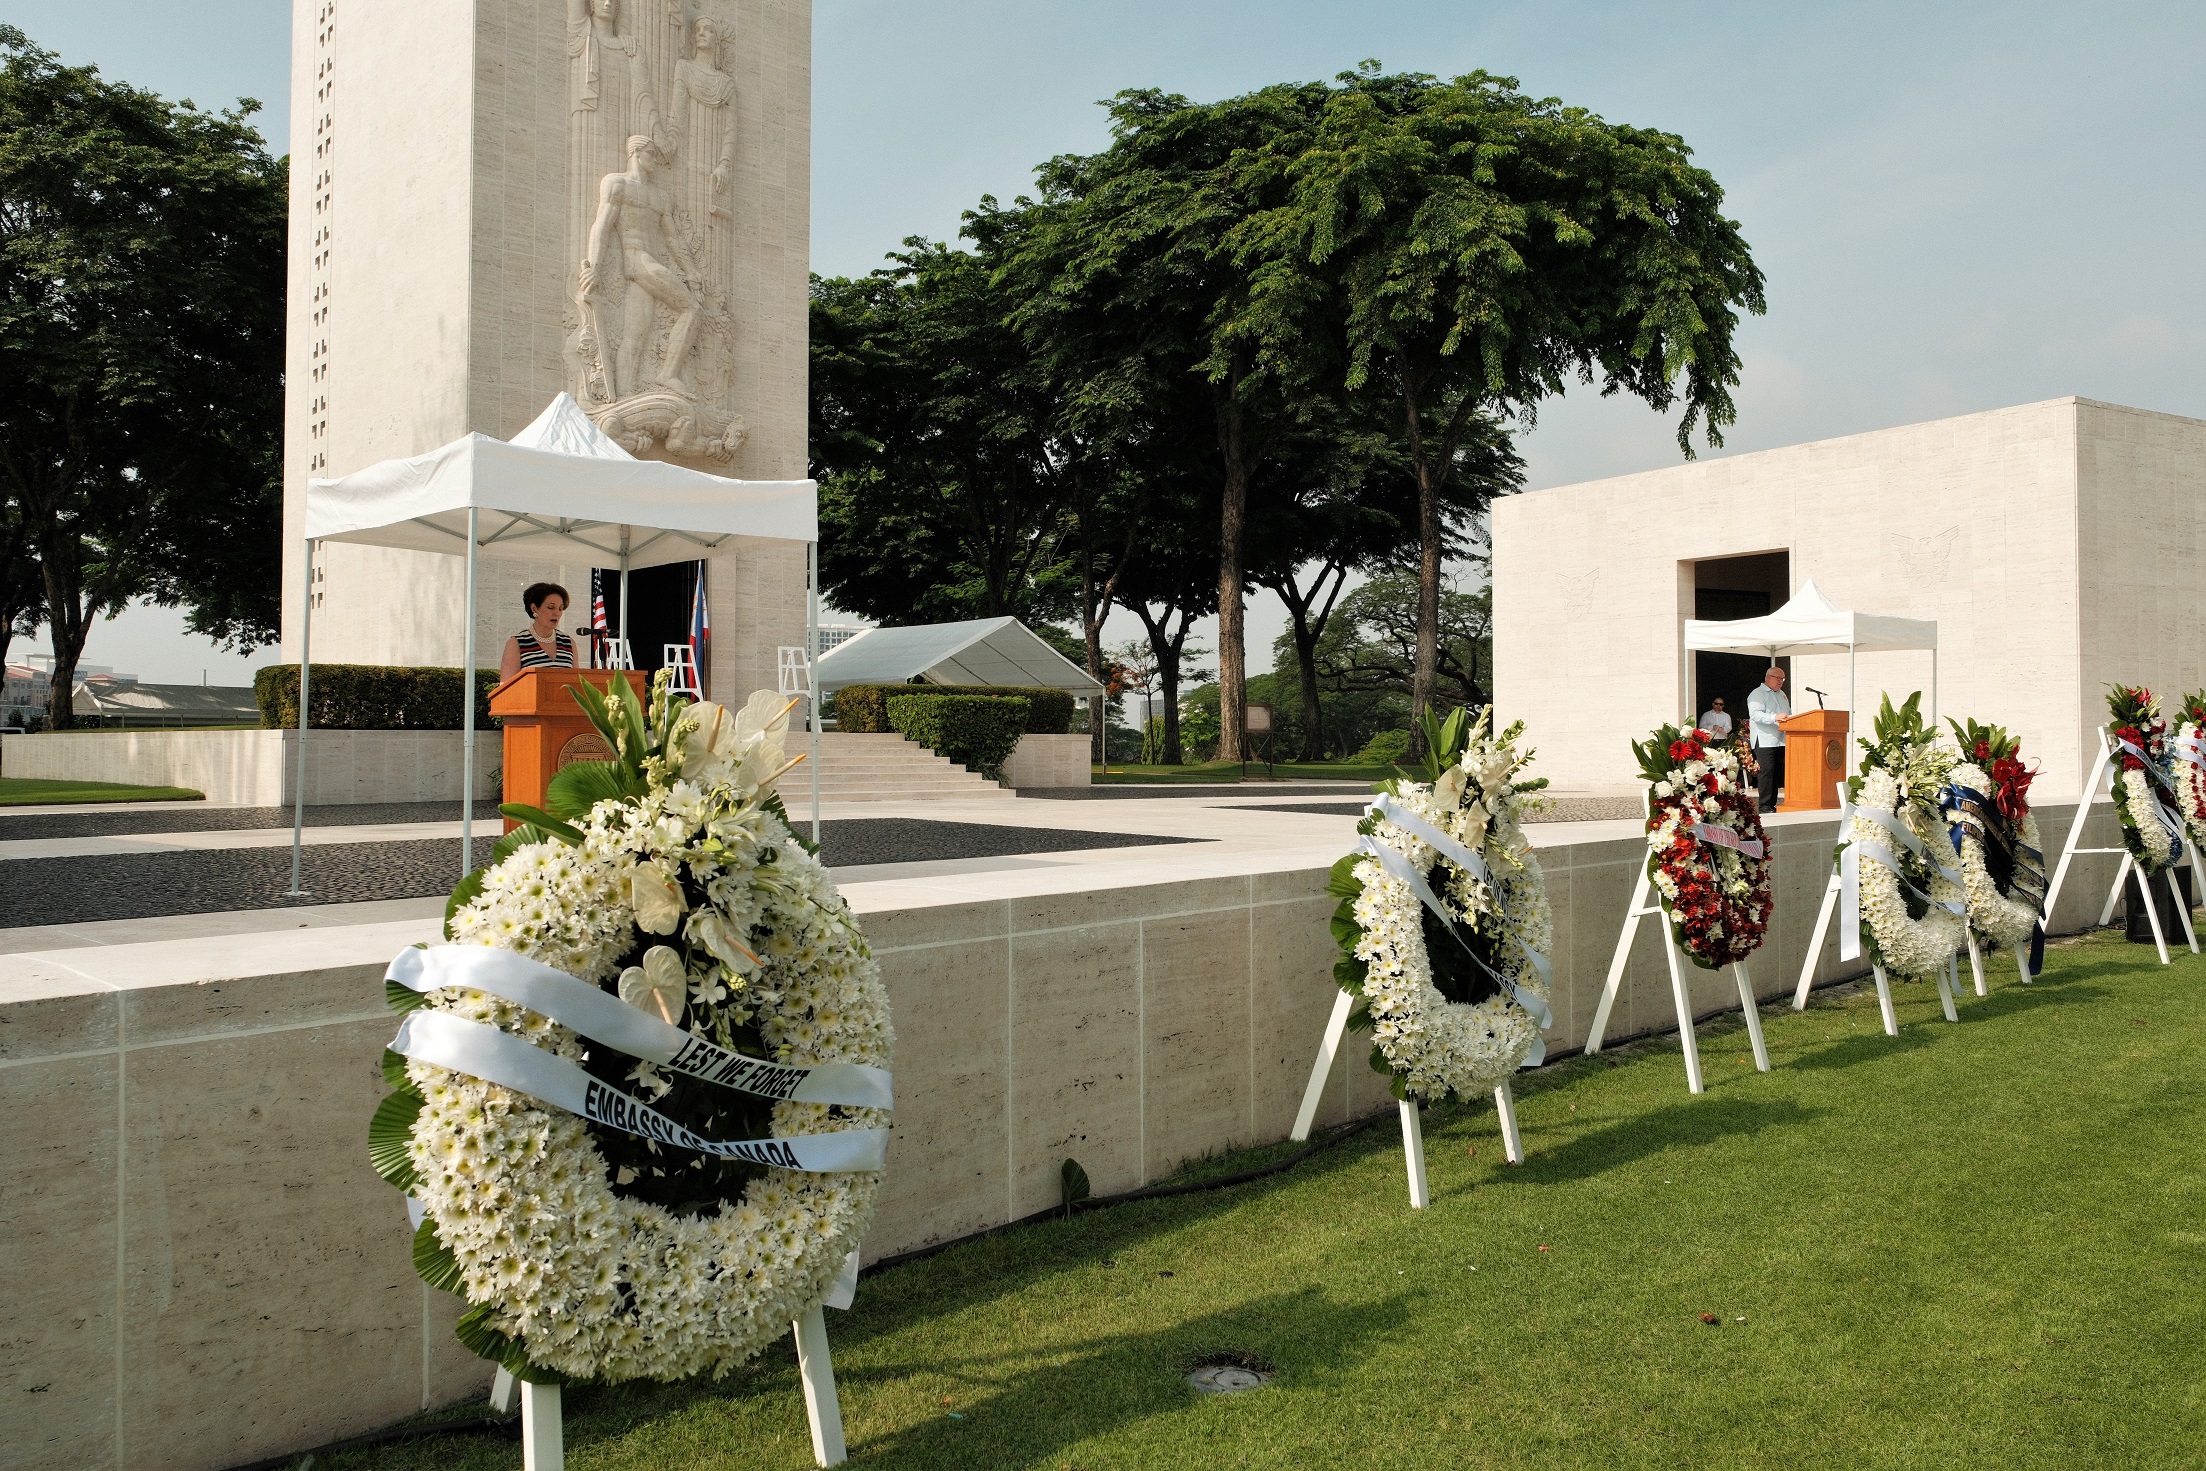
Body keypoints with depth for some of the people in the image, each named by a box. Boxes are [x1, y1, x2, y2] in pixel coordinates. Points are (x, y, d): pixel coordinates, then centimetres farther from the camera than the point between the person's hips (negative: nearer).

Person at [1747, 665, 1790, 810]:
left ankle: (1772, 803, 9)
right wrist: (1774, 717, -32)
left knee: (1777, 772, 6)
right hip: (1765, 741, -8)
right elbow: (1755, 714, -19)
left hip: (1781, 741, 8)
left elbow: (1789, 713, 30)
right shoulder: (1757, 694, -4)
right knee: (1766, 771, -12)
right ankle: (1764, 805, -12)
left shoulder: (1782, 694, 23)